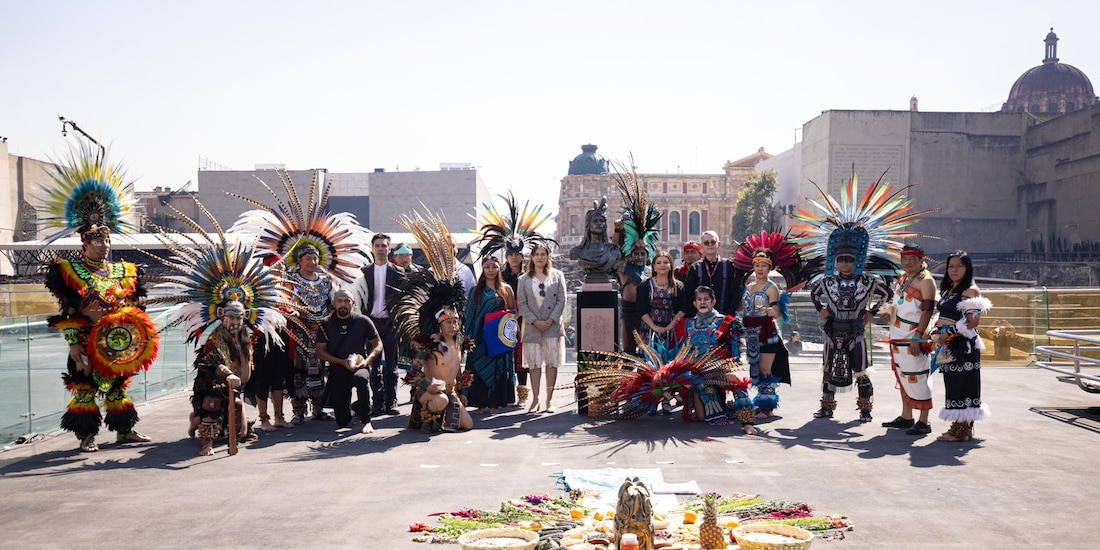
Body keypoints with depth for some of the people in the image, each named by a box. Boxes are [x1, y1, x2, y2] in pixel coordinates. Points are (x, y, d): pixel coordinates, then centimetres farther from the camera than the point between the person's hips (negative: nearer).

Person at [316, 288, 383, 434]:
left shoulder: (363, 321, -3)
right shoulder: (327, 324, 0)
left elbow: (378, 344, 3)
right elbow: (320, 352, 0)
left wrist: (367, 360, -16)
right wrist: (343, 362, -13)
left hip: (360, 367, -2)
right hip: (337, 372, 2)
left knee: (361, 378, -41)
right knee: (343, 422, -3)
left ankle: (366, 421, -22)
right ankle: (351, 409, 36)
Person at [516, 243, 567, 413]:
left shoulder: (557, 276, 7)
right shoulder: (524, 279, 8)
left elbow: (561, 300, 2)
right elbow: (522, 303, 3)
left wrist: (551, 320, -9)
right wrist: (535, 321, -9)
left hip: (553, 325, 0)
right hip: (532, 327, 0)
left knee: (552, 362, 1)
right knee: (534, 363, 1)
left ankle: (549, 400, 8)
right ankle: (535, 400, 6)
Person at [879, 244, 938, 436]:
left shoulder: (926, 281, -10)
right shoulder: (901, 279, 16)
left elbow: (927, 311, -15)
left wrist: (917, 338, -22)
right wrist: (888, 312, 6)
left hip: (915, 339, -9)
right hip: (898, 338, 9)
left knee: (917, 379, -8)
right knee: (903, 377, 14)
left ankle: (923, 422, -3)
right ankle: (906, 418, 24)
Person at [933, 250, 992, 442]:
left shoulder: (971, 290, -10)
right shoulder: (948, 290, 17)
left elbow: (973, 322, -18)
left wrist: (948, 333, -17)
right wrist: (938, 333, 10)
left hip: (963, 346, -9)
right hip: (949, 346, 9)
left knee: (962, 385, -5)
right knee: (953, 385, 10)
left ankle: (962, 431, 1)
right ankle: (958, 427, 17)